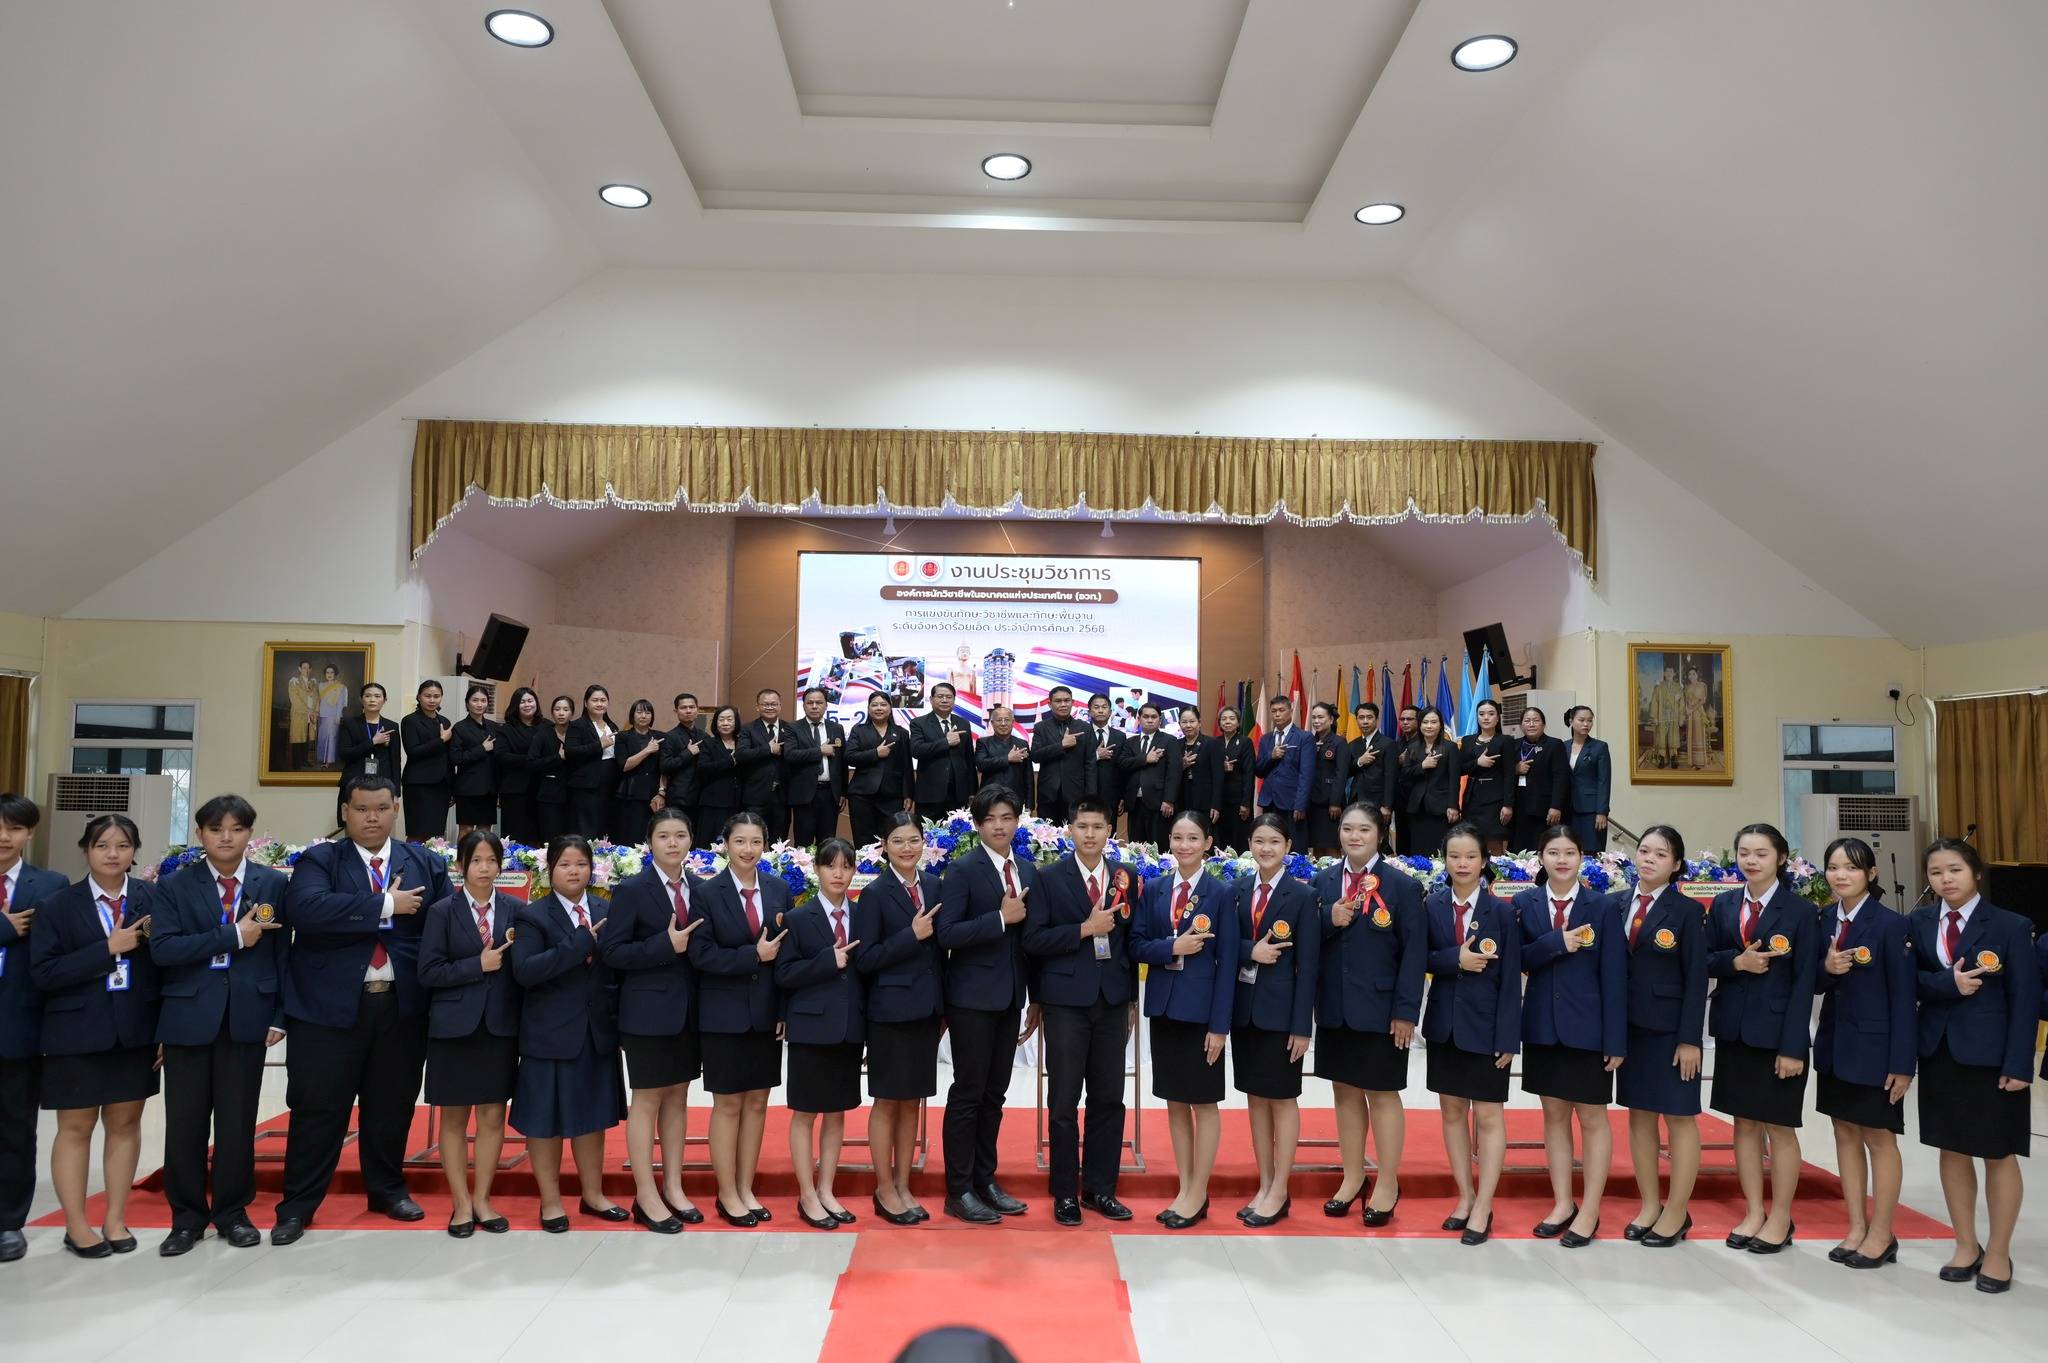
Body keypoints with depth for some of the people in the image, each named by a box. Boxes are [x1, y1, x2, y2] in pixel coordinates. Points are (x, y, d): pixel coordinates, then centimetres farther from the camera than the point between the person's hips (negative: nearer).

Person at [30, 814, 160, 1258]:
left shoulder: (154, 898, -1)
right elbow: (42, 974, -10)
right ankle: (76, 1226, 18)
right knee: (75, 1127, 6)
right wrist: (107, 949, -20)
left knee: (125, 1122, 10)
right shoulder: (58, 906, -3)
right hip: (77, 1034, -2)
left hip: (135, 1032, 2)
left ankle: (115, 1220, 22)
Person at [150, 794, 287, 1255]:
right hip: (189, 1016, 0)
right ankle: (187, 1216, 22)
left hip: (247, 1016, 0)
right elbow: (162, 949, -10)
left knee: (238, 1121, 7)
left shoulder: (273, 884, 4)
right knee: (185, 1122, 7)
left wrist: (281, 1016, -1)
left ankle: (232, 1211, 23)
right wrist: (232, 936, -16)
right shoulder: (176, 885, 2)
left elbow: (282, 953, 4)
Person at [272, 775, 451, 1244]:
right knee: (319, 1109, 4)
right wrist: (385, 905, -20)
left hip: (402, 1007, 3)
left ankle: (387, 1189, 30)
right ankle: (298, 1205, 18)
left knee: (392, 1106, 13)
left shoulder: (426, 865, 9)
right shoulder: (318, 861, 0)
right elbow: (307, 909, -20)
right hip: (330, 1006, -2)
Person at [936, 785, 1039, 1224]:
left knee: (994, 1094, 13)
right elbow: (946, 933, -16)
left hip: (1010, 999, 6)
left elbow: (1031, 937, 13)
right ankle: (958, 1192, 9)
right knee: (968, 1093, 0)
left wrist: (1036, 999, 12)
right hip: (973, 998, -6)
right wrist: (1000, 918, -20)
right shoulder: (963, 869, -9)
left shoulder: (1028, 871, 10)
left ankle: (985, 1180, 23)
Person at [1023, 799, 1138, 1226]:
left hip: (1113, 1001, 3)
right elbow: (1033, 940, -9)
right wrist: (1085, 929, -18)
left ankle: (1099, 1188, 21)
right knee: (1064, 1102, 4)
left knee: (1108, 1098, 9)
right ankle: (1065, 1193, 16)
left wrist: (1131, 998, 7)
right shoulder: (1050, 878, -3)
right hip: (1066, 1001, -3)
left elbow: (1131, 936, 9)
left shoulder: (1126, 877, 6)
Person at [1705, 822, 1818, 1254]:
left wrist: (1793, 1045, -13)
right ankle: (1753, 1213, 22)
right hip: (1733, 1030, 4)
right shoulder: (1723, 904, 5)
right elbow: (1706, 960, 7)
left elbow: (1803, 982, -9)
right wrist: (1736, 961, -15)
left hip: (1777, 1032, -4)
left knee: (1779, 1127, 6)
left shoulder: (1800, 911, -6)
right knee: (1744, 1122, 11)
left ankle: (1780, 1219, 20)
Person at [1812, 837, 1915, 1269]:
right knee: (1846, 1134, 12)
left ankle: (1882, 1233, 19)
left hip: (1874, 1048, -6)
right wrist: (1827, 968, -14)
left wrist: (1902, 1062, -15)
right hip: (1835, 1046, 6)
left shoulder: (1890, 924, -13)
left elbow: (1905, 997, -13)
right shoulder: (1826, 921, 4)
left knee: (1879, 1138, 6)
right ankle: (1856, 1227, 23)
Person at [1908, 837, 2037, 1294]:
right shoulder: (1919, 922, 3)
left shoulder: (2009, 926, -8)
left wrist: (2018, 1064, -13)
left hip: (1990, 1053, -4)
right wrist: (1947, 983, -20)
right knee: (1951, 1149, 13)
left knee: (1998, 1154, 8)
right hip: (1939, 1050, 4)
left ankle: (1998, 1253, 22)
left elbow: (2025, 998, -9)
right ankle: (1966, 1246, 27)